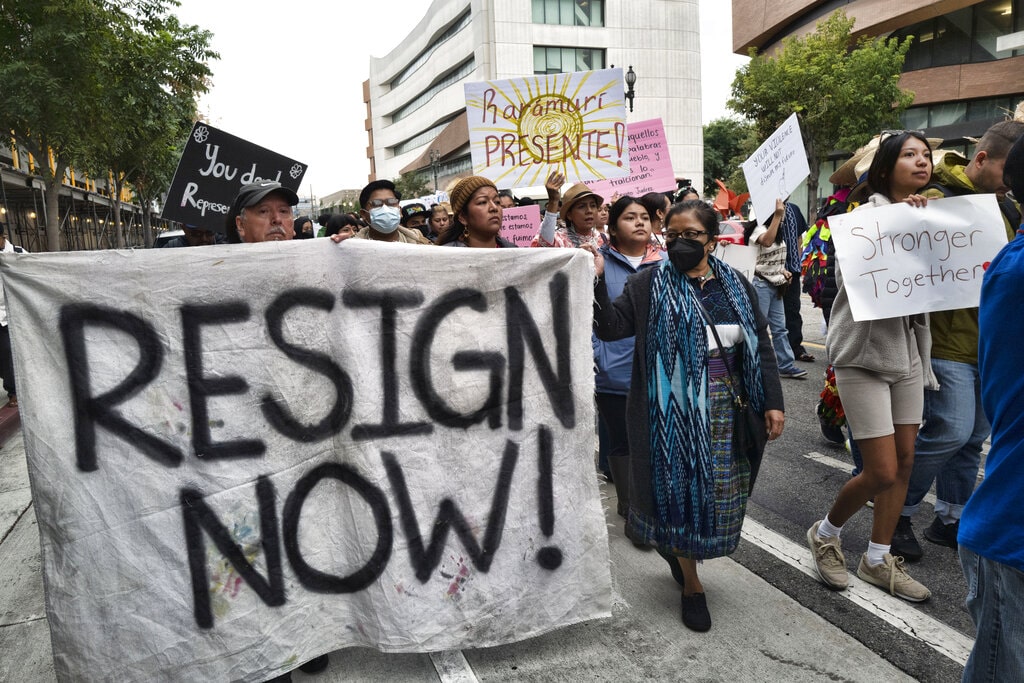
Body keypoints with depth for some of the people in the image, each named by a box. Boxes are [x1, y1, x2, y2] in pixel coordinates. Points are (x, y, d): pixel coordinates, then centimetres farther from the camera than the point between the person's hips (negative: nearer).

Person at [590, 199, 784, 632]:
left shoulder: (735, 284, 7)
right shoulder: (651, 284, -3)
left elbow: (761, 345, 8)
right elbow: (610, 327, -12)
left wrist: (772, 402, 3)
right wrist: (596, 281, -26)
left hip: (730, 409, 4)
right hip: (678, 411, -4)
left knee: (722, 492, 12)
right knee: (684, 491, 4)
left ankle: (674, 545, 41)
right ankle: (691, 585, 24)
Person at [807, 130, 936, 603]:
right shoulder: (867, 215, -10)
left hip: (908, 350, 7)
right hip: (864, 353, -7)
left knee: (904, 461, 10)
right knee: (882, 471, -5)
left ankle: (878, 559, 25)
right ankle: (825, 534, 21)